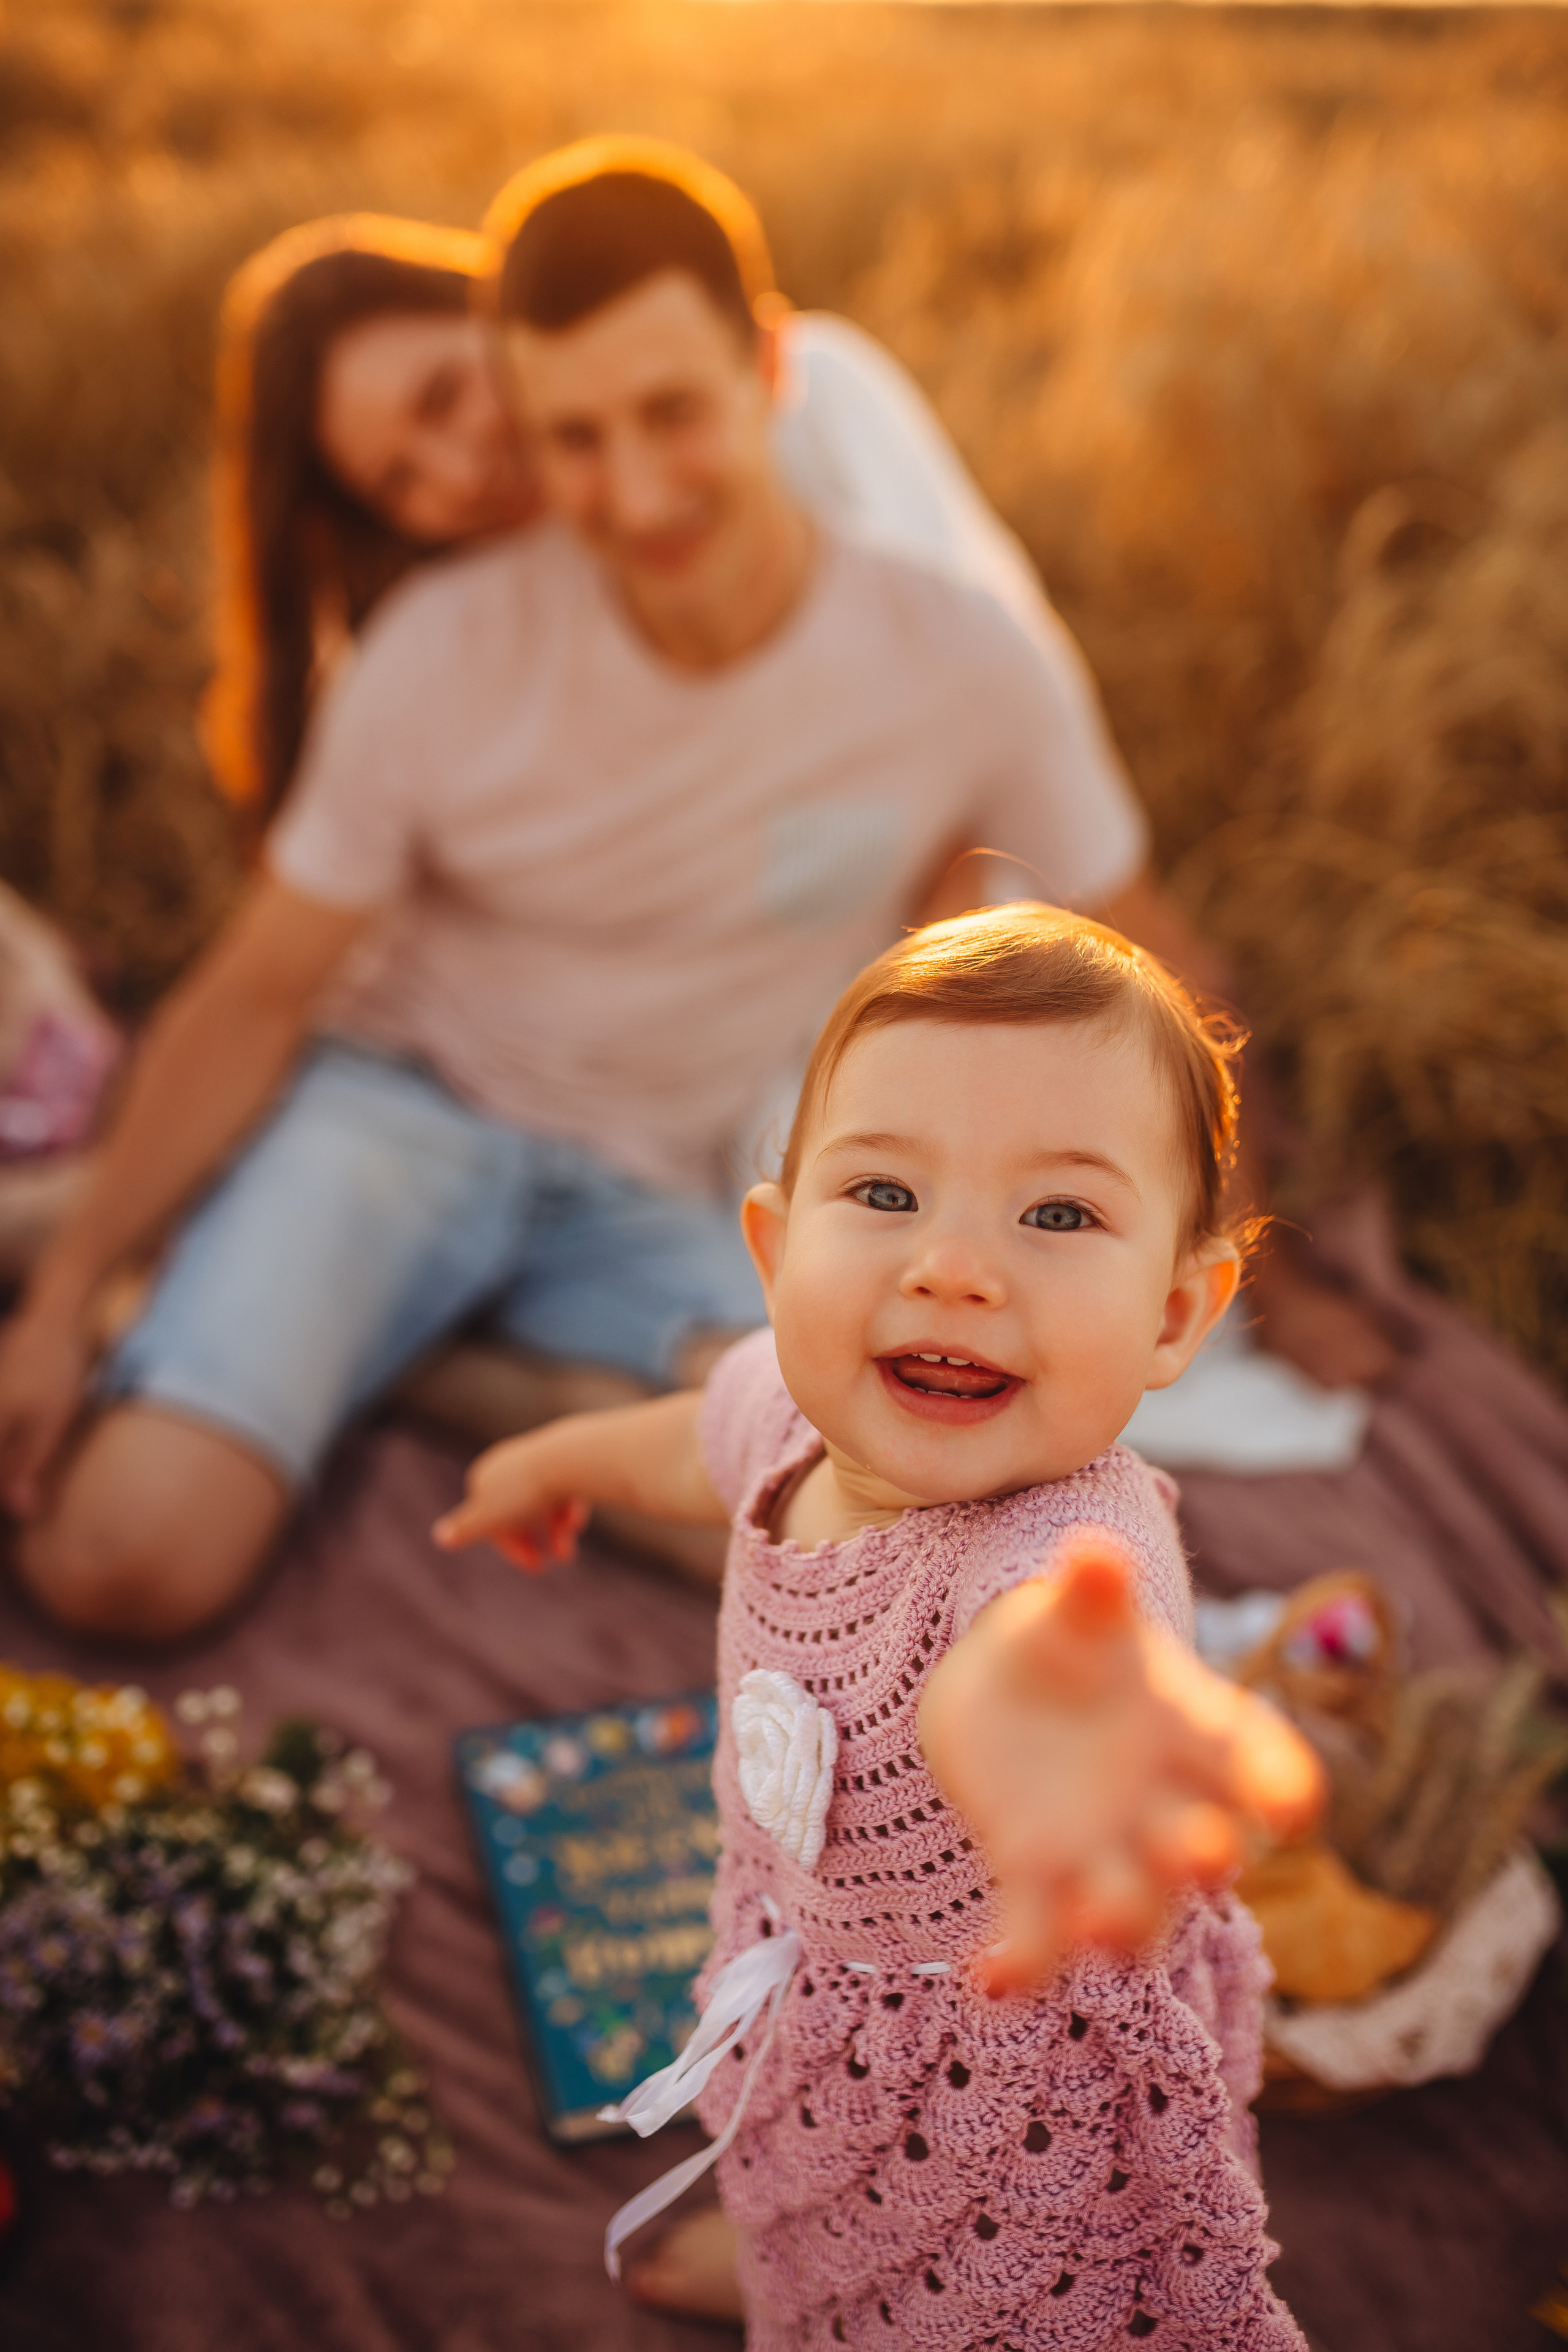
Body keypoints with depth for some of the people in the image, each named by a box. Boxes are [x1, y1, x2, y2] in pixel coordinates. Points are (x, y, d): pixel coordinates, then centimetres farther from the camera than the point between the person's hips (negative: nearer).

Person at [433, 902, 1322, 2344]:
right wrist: (569, 1456, 27)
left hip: (1027, 2133, -8)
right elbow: (716, 1441, 8)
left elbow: (1055, 1637, -67)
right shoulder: (808, 1406, -18)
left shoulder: (1074, 1543, -42)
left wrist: (1019, 1709, -91)